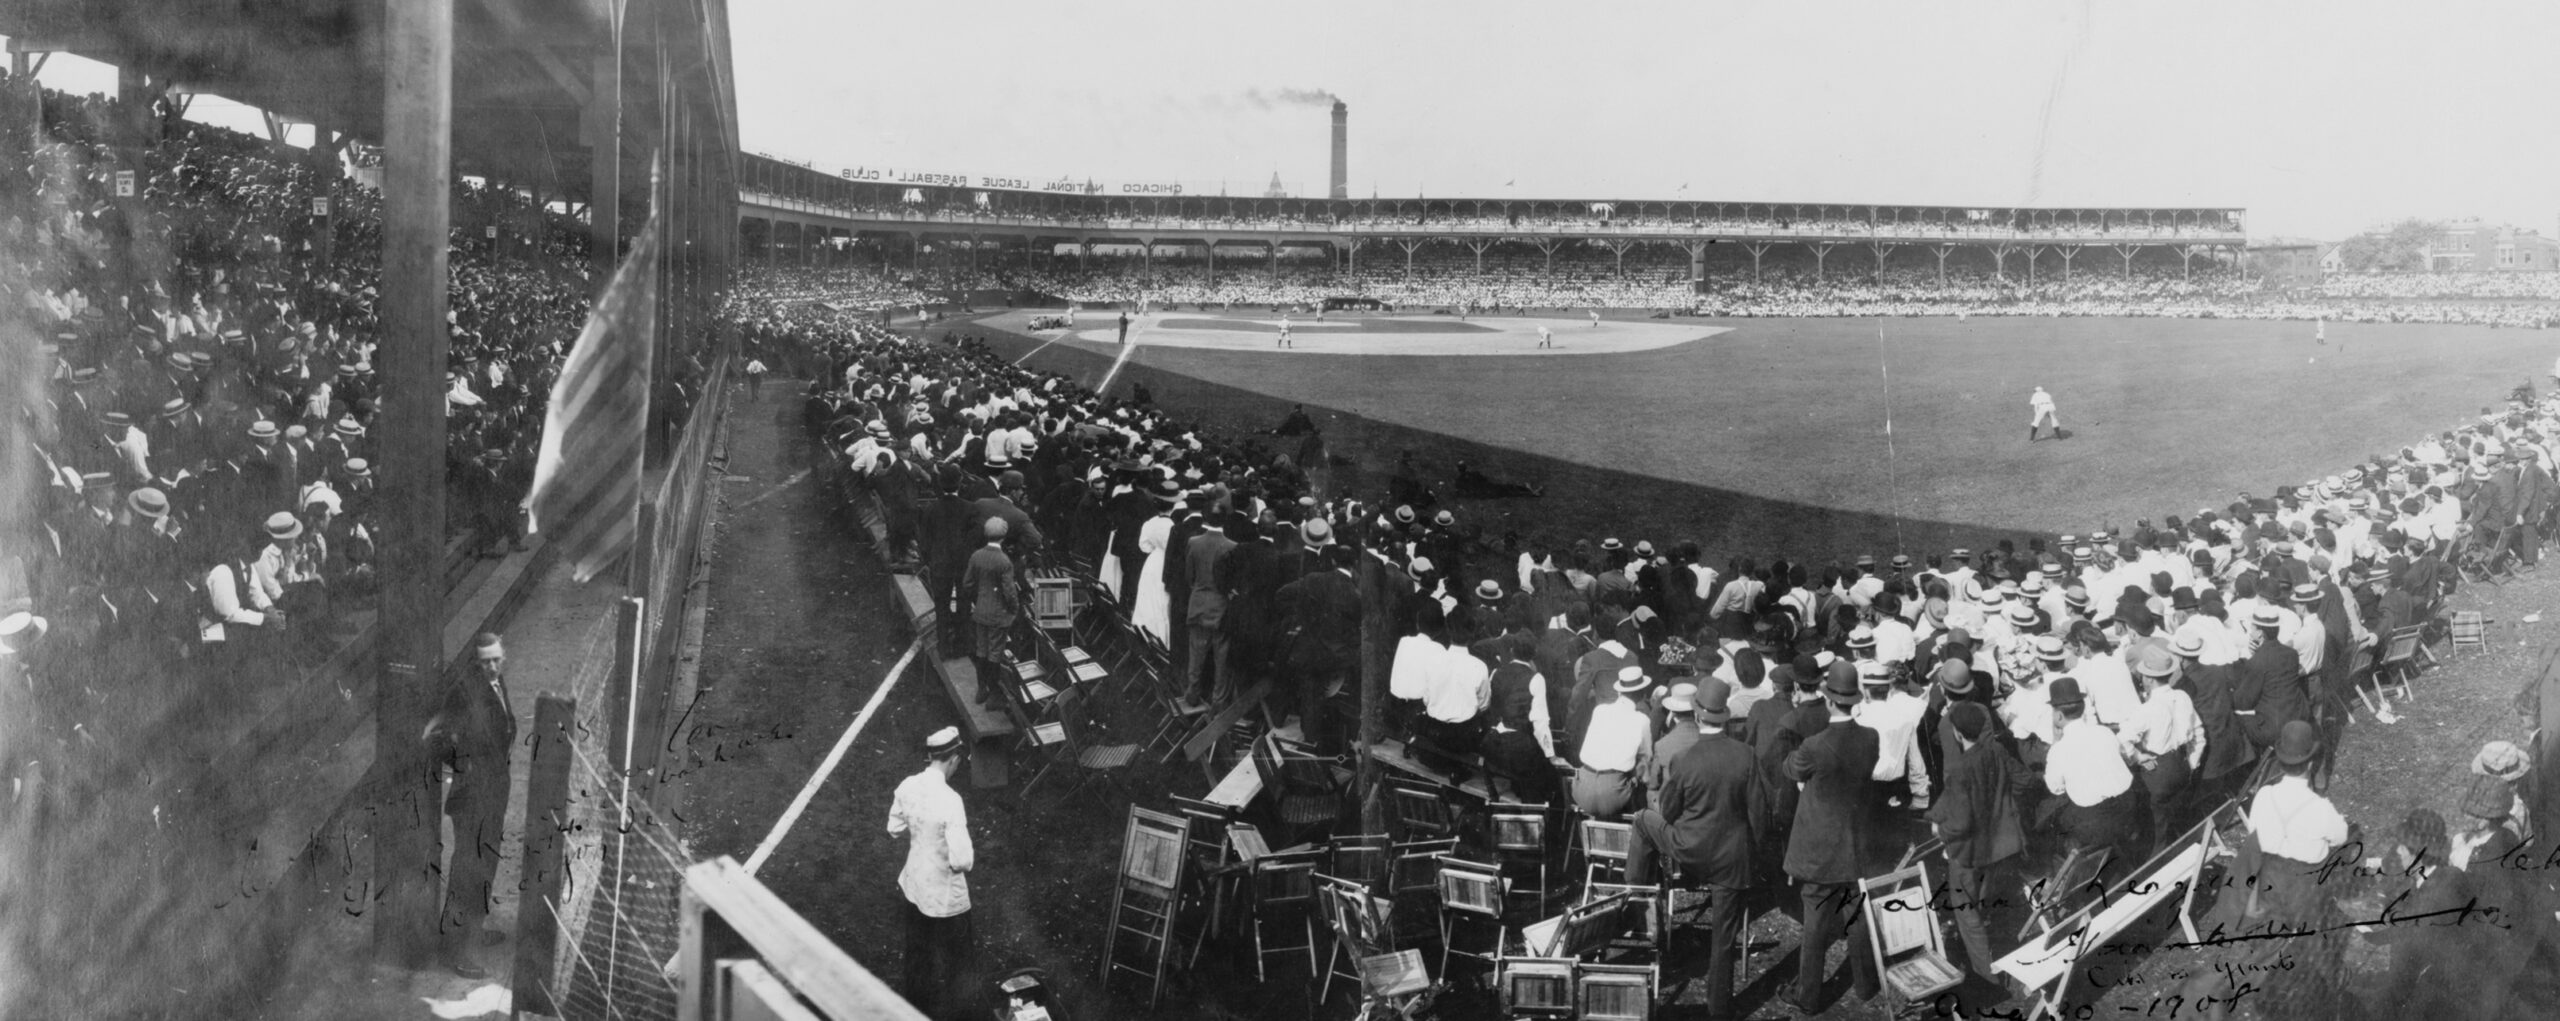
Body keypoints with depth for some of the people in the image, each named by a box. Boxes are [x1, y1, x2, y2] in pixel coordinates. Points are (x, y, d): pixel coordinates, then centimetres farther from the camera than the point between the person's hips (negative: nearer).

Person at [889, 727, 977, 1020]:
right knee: (946, 962, 17)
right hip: (944, 895, -7)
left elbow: (895, 829, 6)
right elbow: (961, 861, -31)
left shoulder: (907, 786, -11)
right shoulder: (950, 801, -31)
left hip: (914, 884, 7)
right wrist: (971, 855, -9)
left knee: (917, 950, 30)